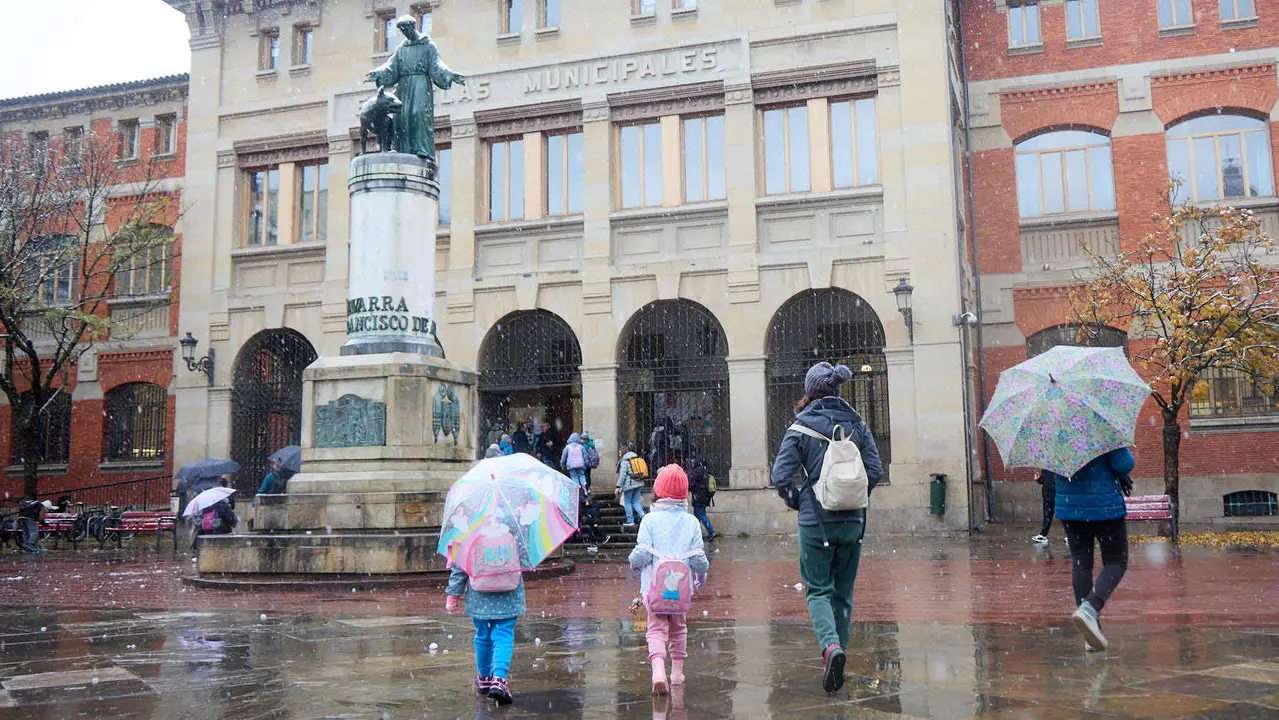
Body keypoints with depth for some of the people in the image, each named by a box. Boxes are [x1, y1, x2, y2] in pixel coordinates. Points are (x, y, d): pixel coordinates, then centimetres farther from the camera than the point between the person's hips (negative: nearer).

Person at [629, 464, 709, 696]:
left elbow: (642, 554, -13)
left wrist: (634, 563, 10)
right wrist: (701, 575, 21)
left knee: (657, 628, -2)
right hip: (681, 586, 2)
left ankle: (658, 670, -23)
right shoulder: (690, 521, 1)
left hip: (654, 586, -2)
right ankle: (677, 672, 28)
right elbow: (698, 558, 0)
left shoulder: (650, 520, -6)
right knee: (678, 628, 19)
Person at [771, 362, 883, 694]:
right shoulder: (857, 424, 3)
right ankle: (838, 652, 18)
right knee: (843, 591, 15)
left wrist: (796, 500, 7)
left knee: (818, 590, 5)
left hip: (816, 521, -3)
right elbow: (875, 470, -1)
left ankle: (831, 645, -18)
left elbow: (780, 475, -11)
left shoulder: (801, 428, -7)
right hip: (852, 520, 3)